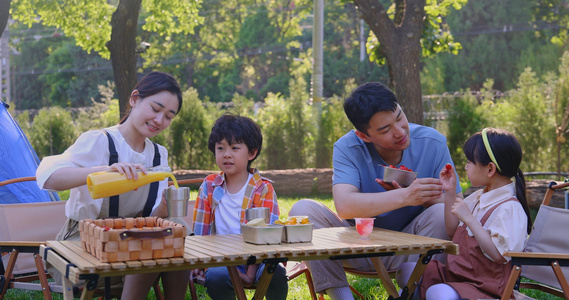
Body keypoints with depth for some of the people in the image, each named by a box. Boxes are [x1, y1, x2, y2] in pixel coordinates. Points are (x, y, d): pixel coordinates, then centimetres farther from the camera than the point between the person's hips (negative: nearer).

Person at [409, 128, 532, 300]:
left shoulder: (510, 208, -18)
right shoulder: (478, 197, 12)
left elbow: (499, 255, -26)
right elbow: (453, 231, 21)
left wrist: (469, 218, -24)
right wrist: (449, 192, 12)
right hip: (456, 273, 9)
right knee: (408, 269, -2)